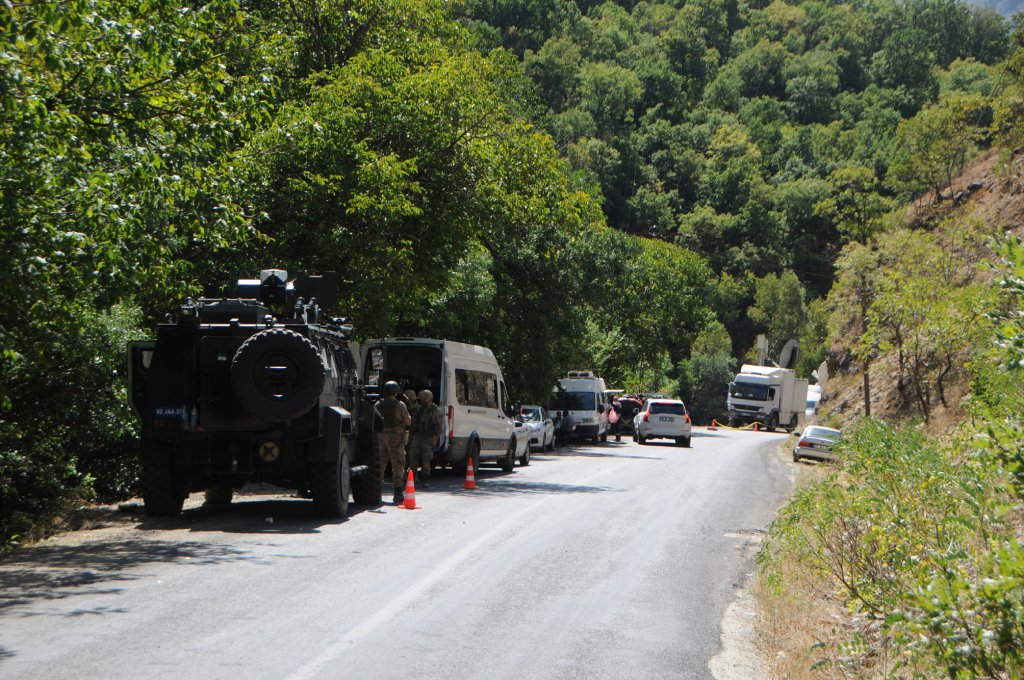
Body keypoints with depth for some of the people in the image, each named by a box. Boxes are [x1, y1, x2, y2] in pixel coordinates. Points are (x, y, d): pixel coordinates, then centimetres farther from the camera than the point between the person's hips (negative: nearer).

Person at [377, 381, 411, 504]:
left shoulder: (378, 405, 4)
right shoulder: (400, 405, -8)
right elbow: (408, 422, -5)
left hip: (381, 436, 4)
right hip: (396, 437, -4)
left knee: (379, 464, 11)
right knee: (398, 465, 0)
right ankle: (398, 492, -4)